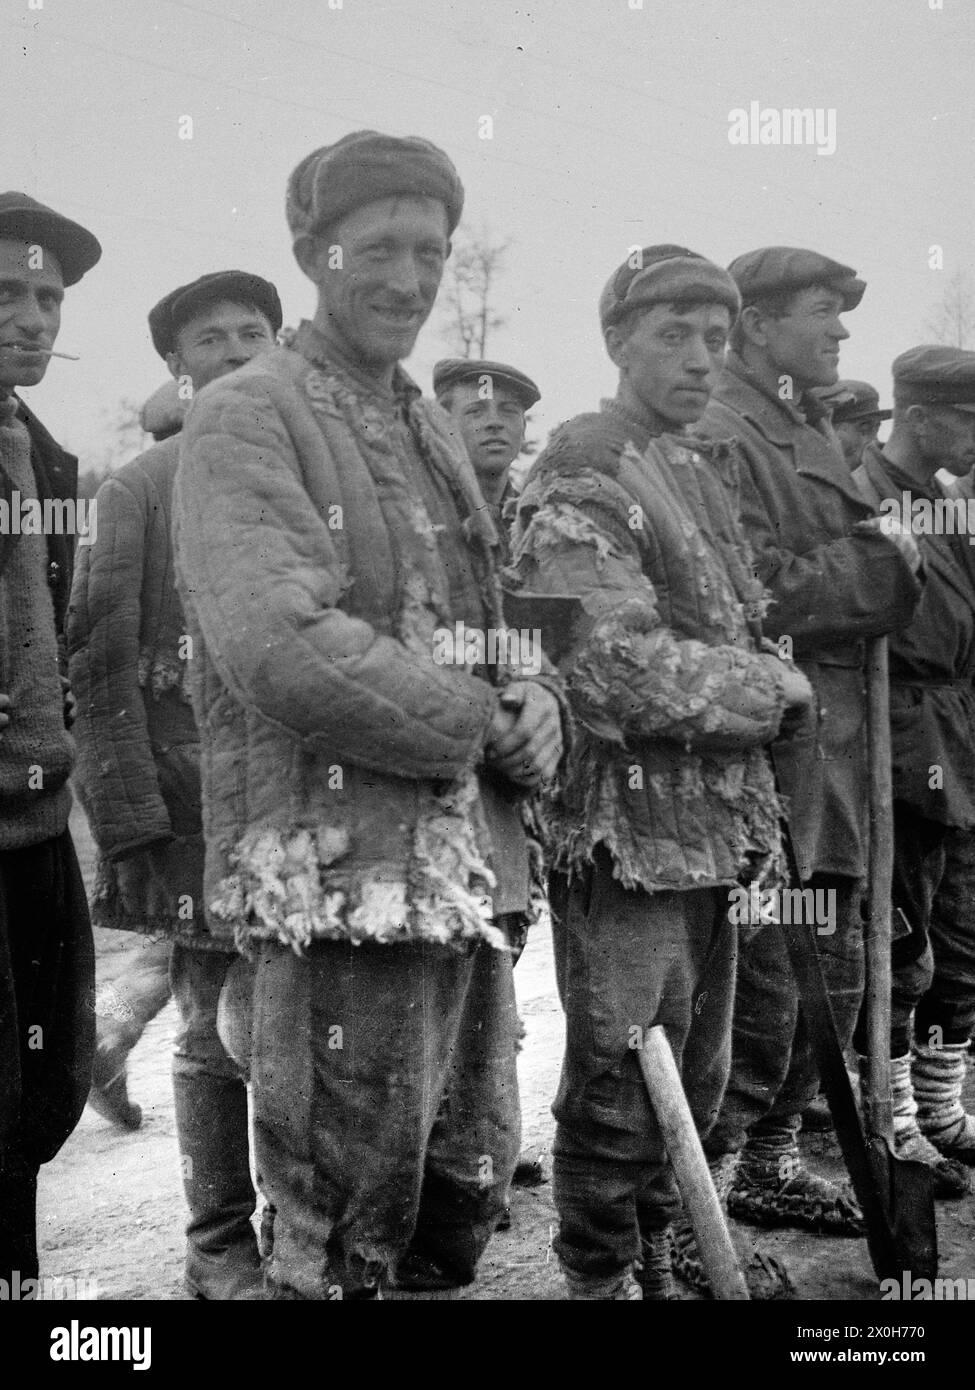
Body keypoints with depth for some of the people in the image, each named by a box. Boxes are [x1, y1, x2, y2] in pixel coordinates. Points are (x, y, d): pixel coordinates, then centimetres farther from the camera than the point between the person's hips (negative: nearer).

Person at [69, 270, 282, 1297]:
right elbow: (102, 666, -4)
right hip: (198, 806, -4)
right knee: (221, 1031, 2)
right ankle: (221, 1247, 16)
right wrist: (128, 822, -12)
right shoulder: (139, 489, 2)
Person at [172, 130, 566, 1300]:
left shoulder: (430, 433, 18)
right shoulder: (244, 420, -9)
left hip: (470, 877, 8)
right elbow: (278, 646, -22)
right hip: (337, 877, -8)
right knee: (343, 1236, 1)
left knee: (469, 1189, 18)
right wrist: (481, 721, -14)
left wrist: (536, 702, -2)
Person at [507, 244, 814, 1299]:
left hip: (714, 832, 8)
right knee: (622, 1087, 0)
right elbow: (624, 668, -21)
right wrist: (776, 689, -10)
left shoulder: (704, 471, 15)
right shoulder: (579, 483, -12)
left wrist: (753, 815, 11)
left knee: (693, 1080, 17)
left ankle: (653, 1258, 32)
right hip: (627, 831, -8)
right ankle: (601, 1278, 16)